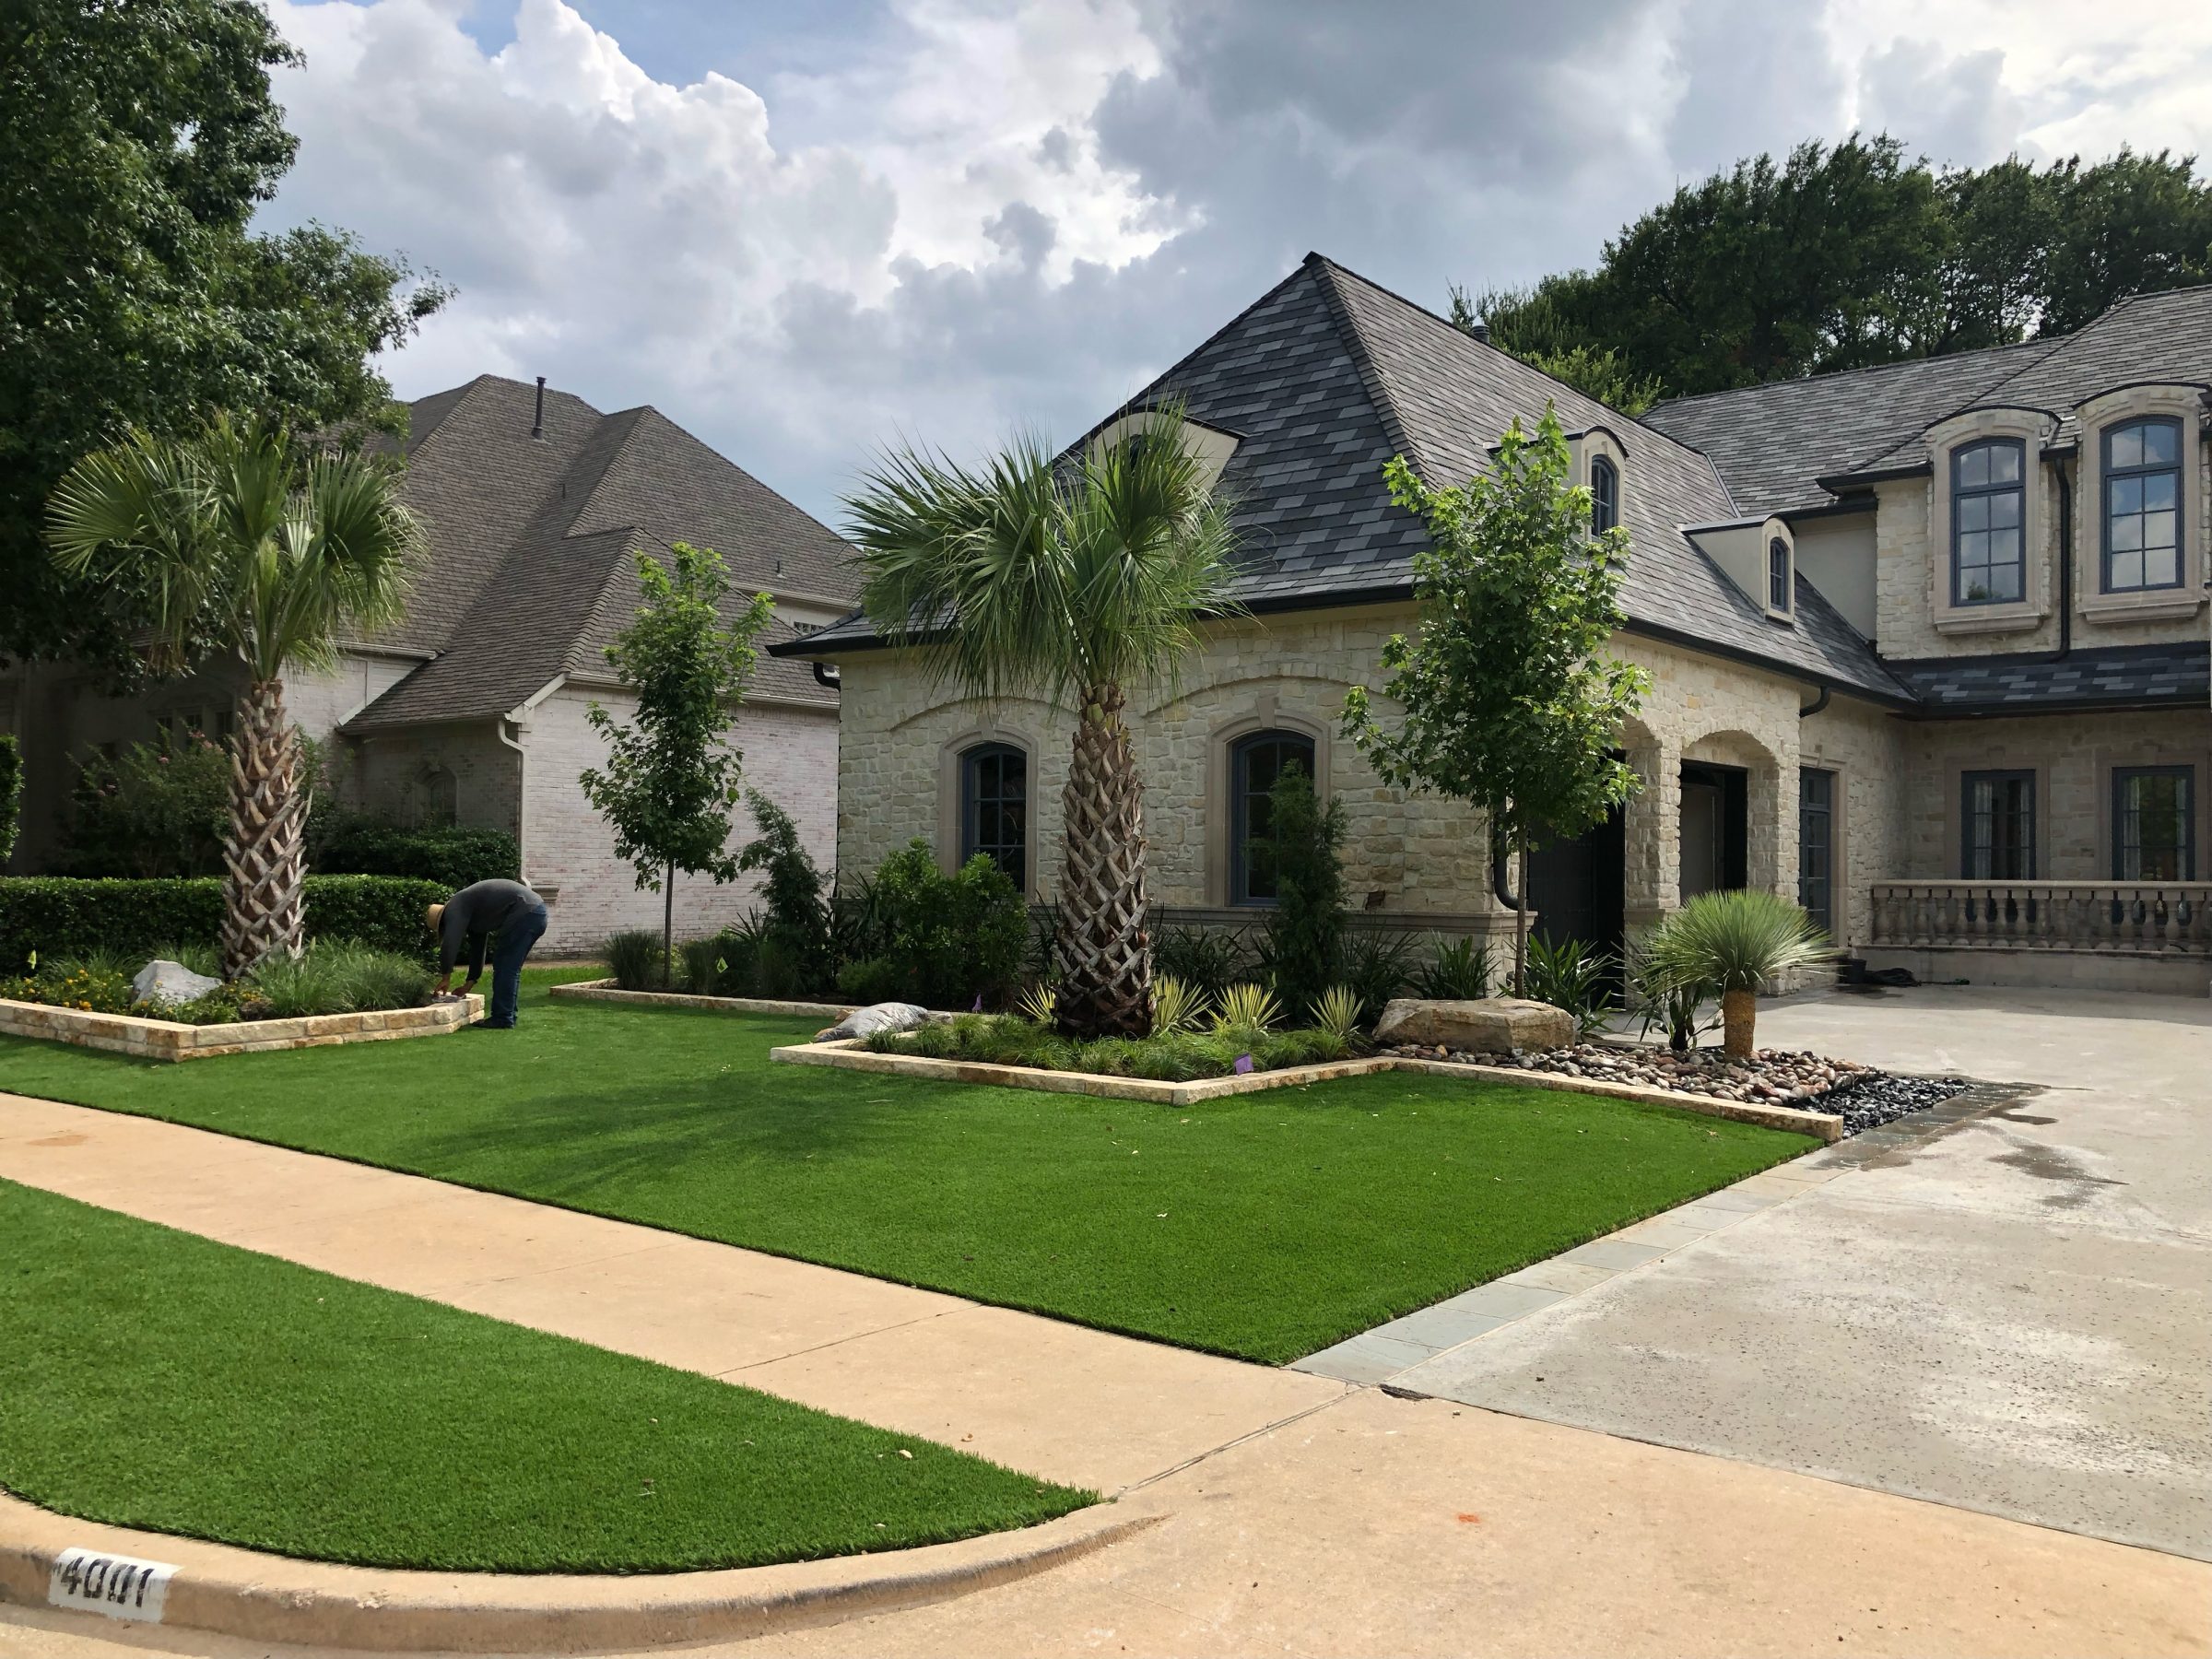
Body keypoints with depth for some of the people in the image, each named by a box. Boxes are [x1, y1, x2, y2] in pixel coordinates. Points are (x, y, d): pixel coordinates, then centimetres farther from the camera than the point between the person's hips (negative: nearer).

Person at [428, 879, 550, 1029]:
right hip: (537, 912, 10)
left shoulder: (455, 907, -1)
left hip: (524, 913, -10)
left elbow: (450, 944, -11)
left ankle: (502, 1020, -2)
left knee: (504, 966, -4)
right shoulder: (472, 915, 28)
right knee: (510, 968, 16)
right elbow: (477, 949, 33)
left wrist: (445, 977, -1)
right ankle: (507, 1017, 19)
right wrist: (469, 984, 34)